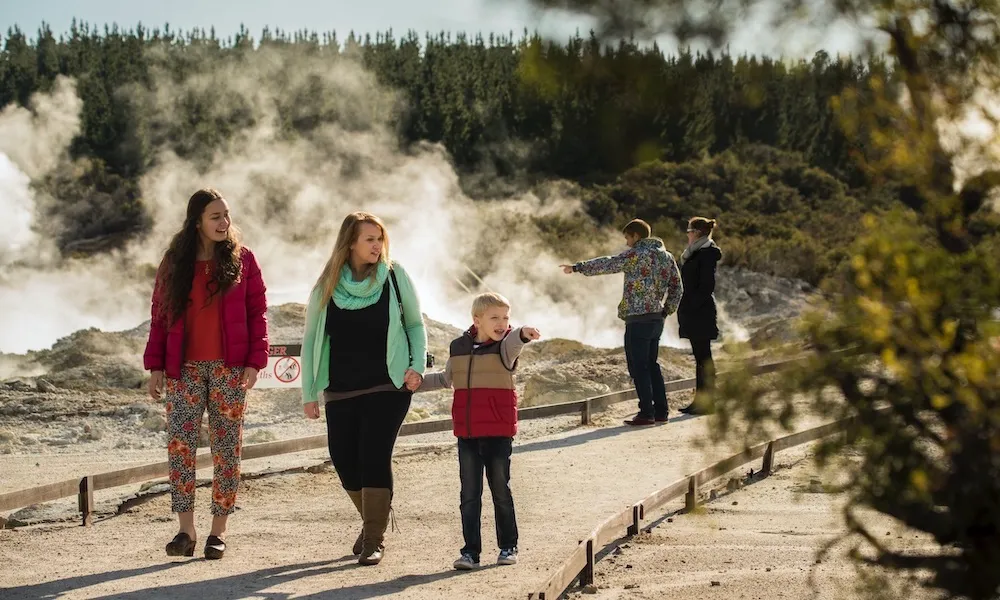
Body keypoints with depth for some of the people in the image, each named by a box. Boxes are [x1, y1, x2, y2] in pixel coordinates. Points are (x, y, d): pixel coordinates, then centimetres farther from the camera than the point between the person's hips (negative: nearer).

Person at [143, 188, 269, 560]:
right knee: (179, 443, -11)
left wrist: (255, 361, -7)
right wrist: (155, 366, 2)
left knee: (226, 447, 2)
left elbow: (257, 312, 2)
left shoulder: (242, 260, 3)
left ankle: (219, 530, 9)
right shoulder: (175, 263, 7)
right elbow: (160, 316, 9)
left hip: (229, 368, -1)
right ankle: (185, 530, -8)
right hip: (184, 369, 1)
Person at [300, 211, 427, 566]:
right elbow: (311, 340, 6)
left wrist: (417, 365, -6)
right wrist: (309, 393, 4)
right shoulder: (327, 287, 1)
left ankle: (374, 539, -3)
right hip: (340, 391, 3)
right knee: (344, 460, 2)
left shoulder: (394, 277, -1)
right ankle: (373, 520, 28)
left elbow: (415, 324, 9)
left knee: (374, 456, -12)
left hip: (388, 387, -2)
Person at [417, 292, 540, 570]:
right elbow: (445, 379, 24)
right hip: (467, 435, 3)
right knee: (469, 494, 4)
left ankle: (508, 546, 20)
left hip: (499, 433, -3)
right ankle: (471, 550, 9)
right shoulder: (459, 347, 6)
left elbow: (510, 343, -31)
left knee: (501, 490, 7)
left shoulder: (506, 347, -4)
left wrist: (522, 334, -53)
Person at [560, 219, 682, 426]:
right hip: (657, 319, 8)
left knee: (638, 366, -3)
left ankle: (646, 413, -5)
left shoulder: (636, 254, -10)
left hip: (638, 318, -8)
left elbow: (607, 264, -10)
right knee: (651, 364, 16)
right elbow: (677, 288, 14)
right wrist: (667, 310, 16)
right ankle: (661, 411, 15)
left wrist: (577, 267, -3)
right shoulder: (667, 256, 12)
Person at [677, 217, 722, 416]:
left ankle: (705, 402, -5)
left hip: (700, 312, -10)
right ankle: (700, 400, 15)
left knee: (703, 356, -7)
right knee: (700, 356, 11)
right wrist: (686, 310, 17)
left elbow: (707, 286, -19)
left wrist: (691, 305, -20)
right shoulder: (696, 253, 17)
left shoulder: (706, 254, -13)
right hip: (695, 313, 10)